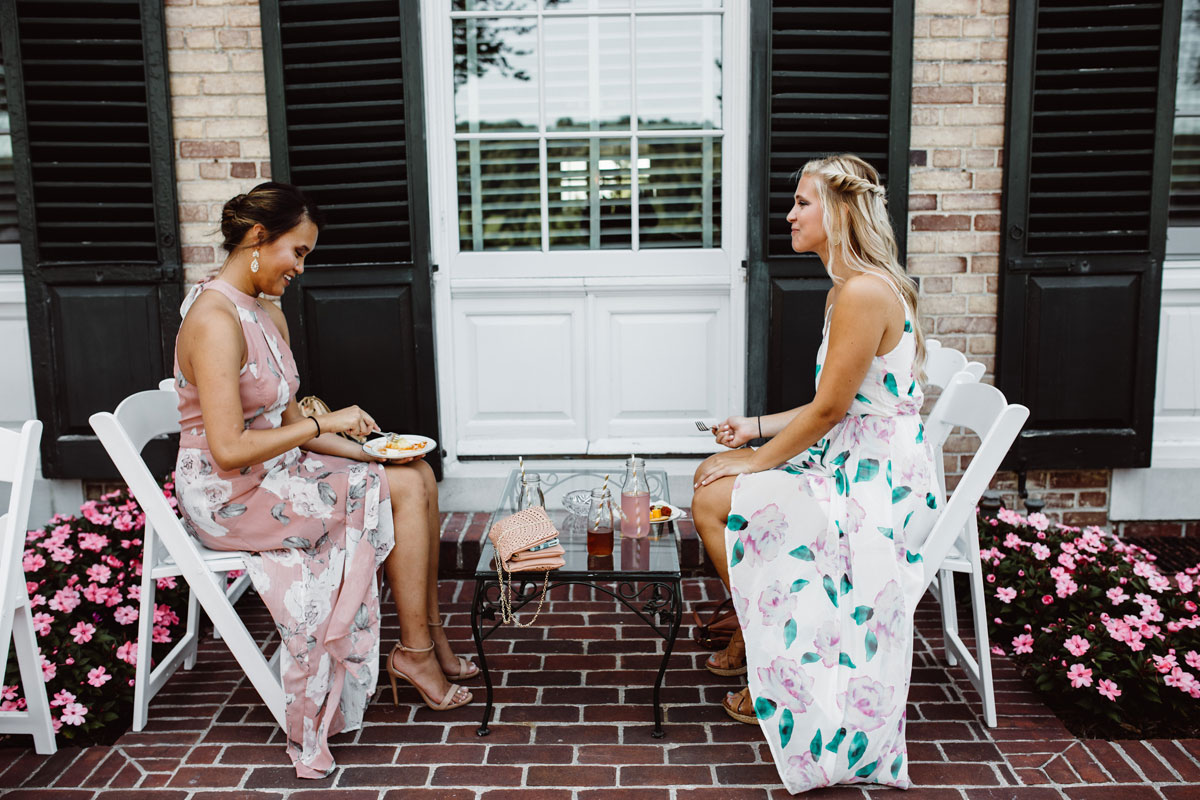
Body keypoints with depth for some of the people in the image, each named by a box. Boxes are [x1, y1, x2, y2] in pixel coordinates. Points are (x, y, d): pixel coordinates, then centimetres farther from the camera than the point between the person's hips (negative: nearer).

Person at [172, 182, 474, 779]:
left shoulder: (269, 315, 9)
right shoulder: (215, 320, -21)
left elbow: (286, 421, 10)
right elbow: (228, 449, -26)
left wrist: (364, 451, -2)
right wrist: (324, 423, -19)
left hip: (276, 471, 9)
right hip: (228, 497, -9)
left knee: (418, 475, -1)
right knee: (404, 491, -13)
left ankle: (430, 640, 5)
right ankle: (416, 652, 2)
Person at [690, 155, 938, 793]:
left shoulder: (865, 292, -22)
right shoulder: (850, 288, 12)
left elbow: (828, 410, -21)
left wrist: (757, 461, -10)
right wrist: (757, 428, 12)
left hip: (875, 482, -10)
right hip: (851, 461, 11)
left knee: (716, 504, -13)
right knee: (712, 477, 12)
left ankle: (779, 677, 5)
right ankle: (750, 642, 24)